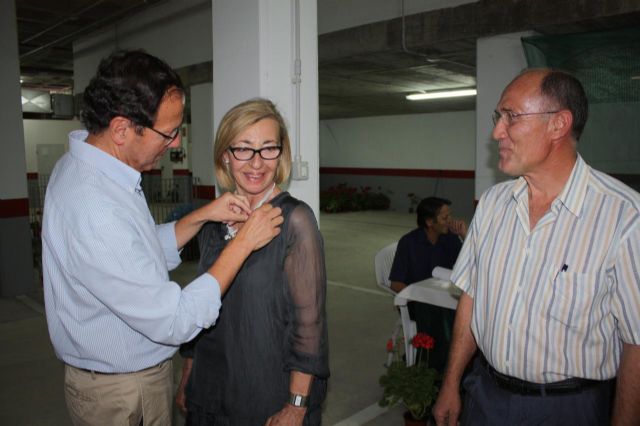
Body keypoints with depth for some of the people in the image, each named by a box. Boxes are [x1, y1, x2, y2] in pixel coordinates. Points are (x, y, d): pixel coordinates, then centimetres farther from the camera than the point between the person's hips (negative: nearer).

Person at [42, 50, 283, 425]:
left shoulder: (89, 167, -3)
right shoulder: (94, 211, -34)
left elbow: (149, 251, 7)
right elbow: (175, 322, -28)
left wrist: (203, 215, -5)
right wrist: (244, 242, -21)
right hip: (119, 394, -8)